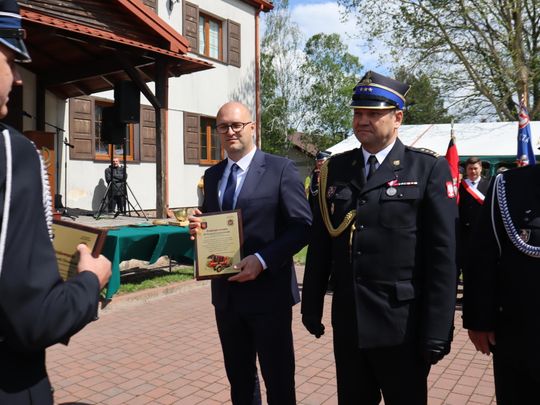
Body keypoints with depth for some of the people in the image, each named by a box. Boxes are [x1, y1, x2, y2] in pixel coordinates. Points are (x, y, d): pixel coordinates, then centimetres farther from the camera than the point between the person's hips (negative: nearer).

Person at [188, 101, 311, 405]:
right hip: (226, 292, 6)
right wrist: (198, 227, -6)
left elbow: (302, 225, -12)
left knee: (278, 380, 11)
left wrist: (262, 260, -22)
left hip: (268, 292, -5)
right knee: (238, 377, 21)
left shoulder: (281, 169, -8)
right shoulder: (212, 175, 11)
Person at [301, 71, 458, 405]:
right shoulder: (335, 169, 4)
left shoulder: (429, 169, -7)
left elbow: (443, 255, -10)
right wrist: (312, 305, 7)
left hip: (403, 326, -3)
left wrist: (437, 330, -12)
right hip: (347, 322, 4)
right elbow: (320, 243, 6)